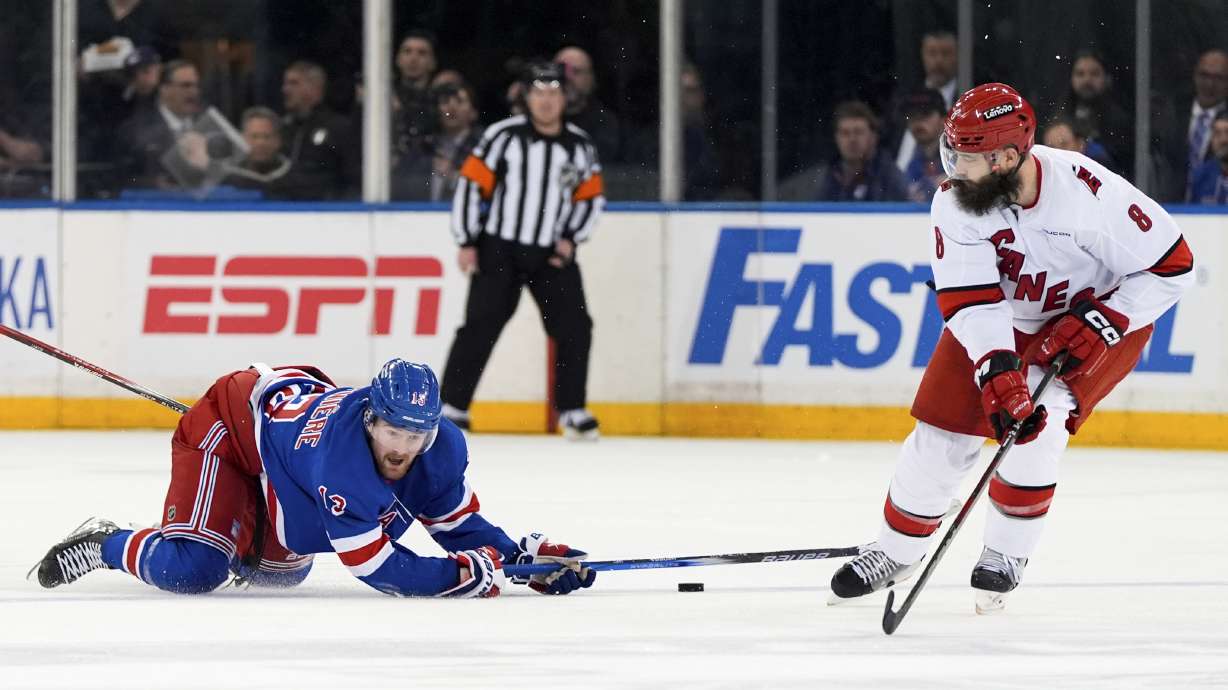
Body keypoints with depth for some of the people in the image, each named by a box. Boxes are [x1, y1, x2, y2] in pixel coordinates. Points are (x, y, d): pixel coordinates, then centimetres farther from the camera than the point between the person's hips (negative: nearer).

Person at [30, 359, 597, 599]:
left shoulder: (440, 450, -24)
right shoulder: (342, 452, -45)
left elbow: (460, 524, -9)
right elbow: (378, 566, -42)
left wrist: (526, 556, -23)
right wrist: (470, 573, -42)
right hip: (227, 424, -8)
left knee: (280, 570, 22)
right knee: (192, 571, -22)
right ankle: (103, 547, 4)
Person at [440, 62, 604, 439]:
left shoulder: (580, 146, 3)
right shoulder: (503, 136, -9)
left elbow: (591, 197, 12)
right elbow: (471, 184, -7)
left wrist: (571, 238, -3)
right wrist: (467, 242, -9)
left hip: (552, 254, 3)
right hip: (499, 249, -3)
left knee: (574, 327, -2)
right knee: (480, 326, -10)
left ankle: (572, 411, 10)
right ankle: (452, 406, -4)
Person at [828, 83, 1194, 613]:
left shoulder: (1090, 193, -33)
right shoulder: (955, 204, -23)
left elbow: (1172, 266, -24)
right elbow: (970, 302, -26)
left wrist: (1095, 324, -27)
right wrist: (998, 374, -41)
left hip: (1105, 316, -3)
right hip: (1002, 322, 4)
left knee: (1036, 422, -24)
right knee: (942, 427, -3)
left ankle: (1007, 553, -3)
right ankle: (896, 552, 20)